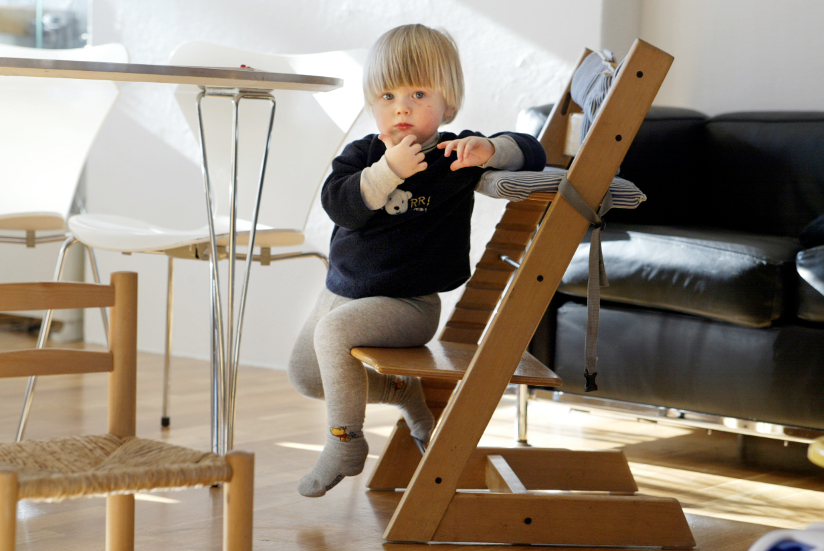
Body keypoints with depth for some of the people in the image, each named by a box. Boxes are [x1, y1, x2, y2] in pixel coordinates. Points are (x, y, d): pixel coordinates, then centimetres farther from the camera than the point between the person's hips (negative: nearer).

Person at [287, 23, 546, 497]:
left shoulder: (456, 157, -6)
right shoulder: (362, 155, 0)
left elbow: (532, 154, -10)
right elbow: (338, 203, -18)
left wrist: (489, 150, -31)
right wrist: (388, 171, -32)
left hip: (410, 302, -6)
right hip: (343, 291, 6)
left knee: (334, 330, -31)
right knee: (306, 377, 12)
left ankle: (345, 442, -16)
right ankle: (405, 391, 28)